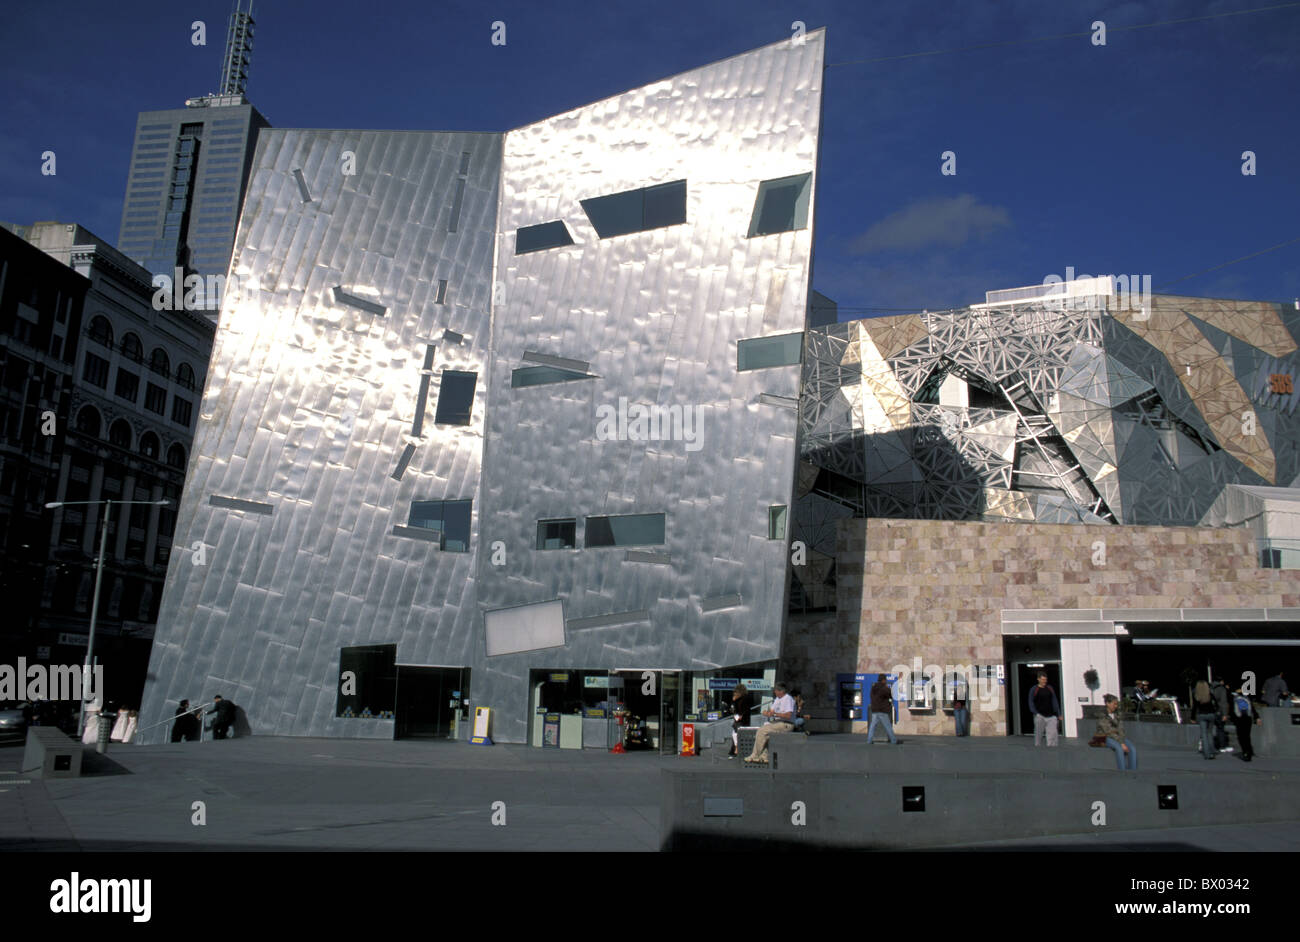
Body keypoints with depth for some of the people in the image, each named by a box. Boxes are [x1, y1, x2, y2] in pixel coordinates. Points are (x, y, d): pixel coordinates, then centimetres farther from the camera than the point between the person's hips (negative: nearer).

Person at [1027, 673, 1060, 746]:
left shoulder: (1050, 689, 13)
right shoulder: (1034, 690, 1)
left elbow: (1054, 701, 14)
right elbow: (1031, 702, -3)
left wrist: (1058, 713, 7)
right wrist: (1035, 713, -15)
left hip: (1050, 715, 3)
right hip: (1039, 716, -3)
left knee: (1053, 733, -5)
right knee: (1039, 733, 1)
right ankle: (1037, 746, 14)